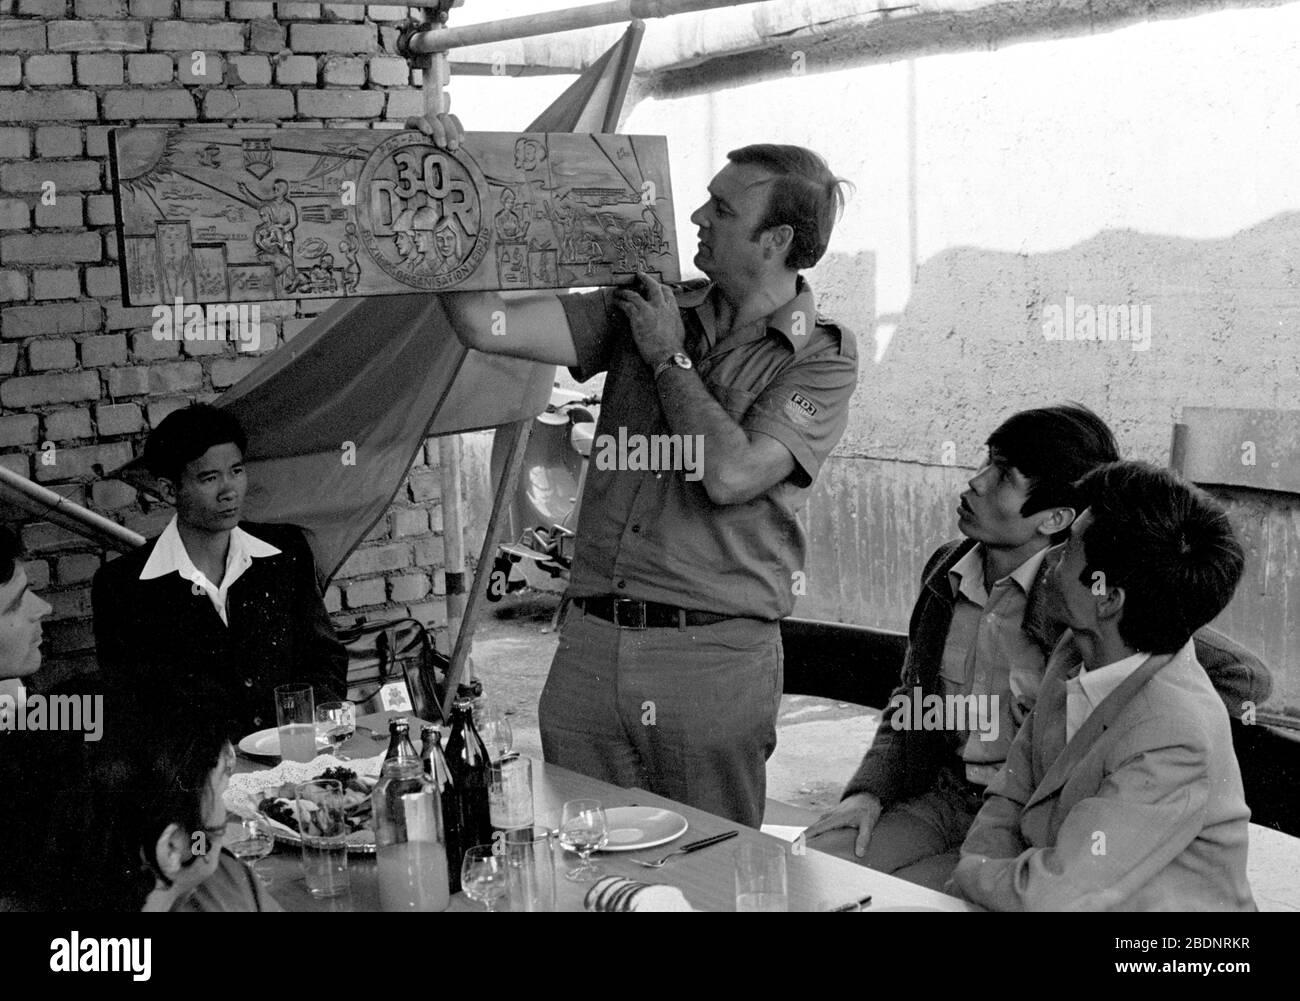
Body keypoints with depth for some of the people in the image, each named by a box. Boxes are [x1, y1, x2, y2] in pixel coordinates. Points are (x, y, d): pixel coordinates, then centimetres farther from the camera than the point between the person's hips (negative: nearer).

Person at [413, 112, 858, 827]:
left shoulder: (822, 359, -2)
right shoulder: (644, 309, 10)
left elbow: (731, 474, -18)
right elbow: (487, 326, 1)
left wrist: (669, 358, -5)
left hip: (716, 659, -3)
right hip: (589, 647, 4)